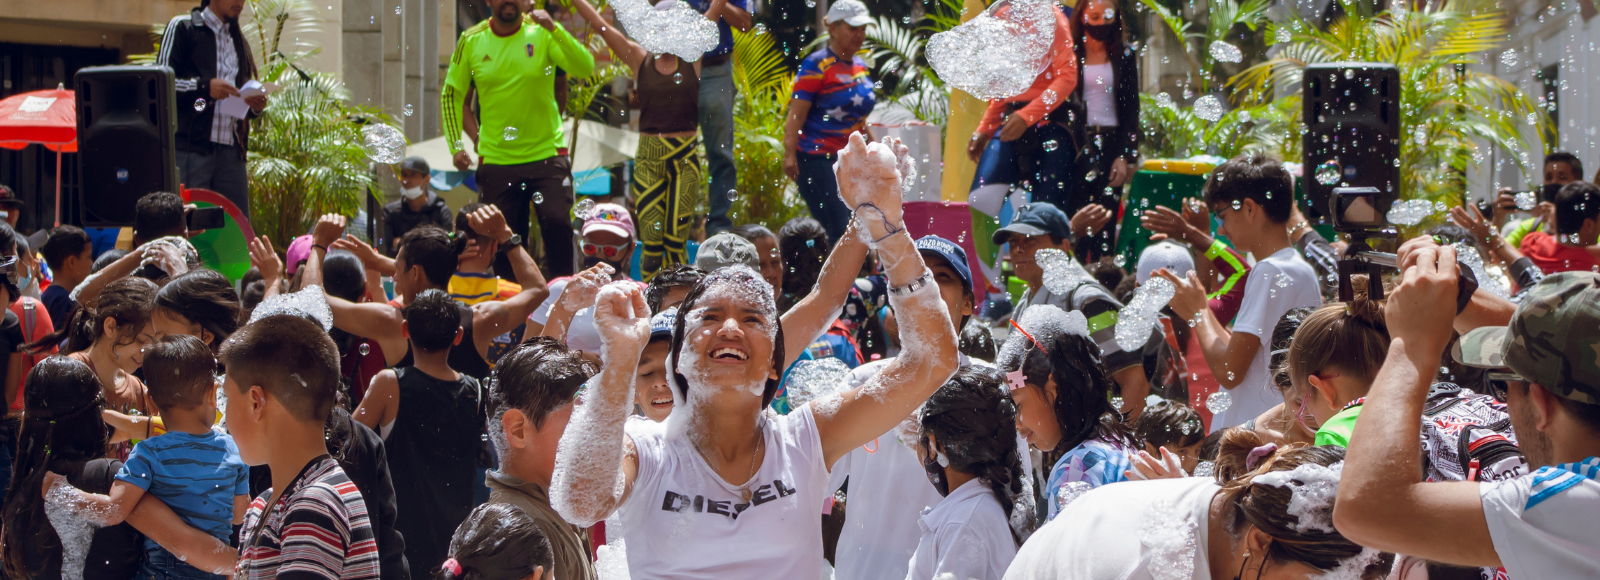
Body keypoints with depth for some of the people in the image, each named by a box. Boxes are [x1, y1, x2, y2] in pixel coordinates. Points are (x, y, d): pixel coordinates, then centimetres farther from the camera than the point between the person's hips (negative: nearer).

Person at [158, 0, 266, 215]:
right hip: (191, 147, -5)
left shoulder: (239, 40, 23)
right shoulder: (182, 27, 4)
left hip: (231, 149, 5)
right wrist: (205, 86, -18)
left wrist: (256, 105, 4)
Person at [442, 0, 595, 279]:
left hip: (547, 154, -2)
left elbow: (585, 68, -18)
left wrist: (554, 29, -30)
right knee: (502, 237, 5)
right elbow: (451, 94, 10)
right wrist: (456, 146, 0)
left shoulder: (542, 34, -4)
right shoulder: (472, 41, 1)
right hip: (496, 159, 2)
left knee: (557, 224, -15)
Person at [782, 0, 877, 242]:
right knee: (838, 230, -15)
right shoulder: (816, 65, -8)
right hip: (817, 159, -8)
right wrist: (789, 154, -23)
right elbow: (796, 115, -13)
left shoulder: (860, 66, 15)